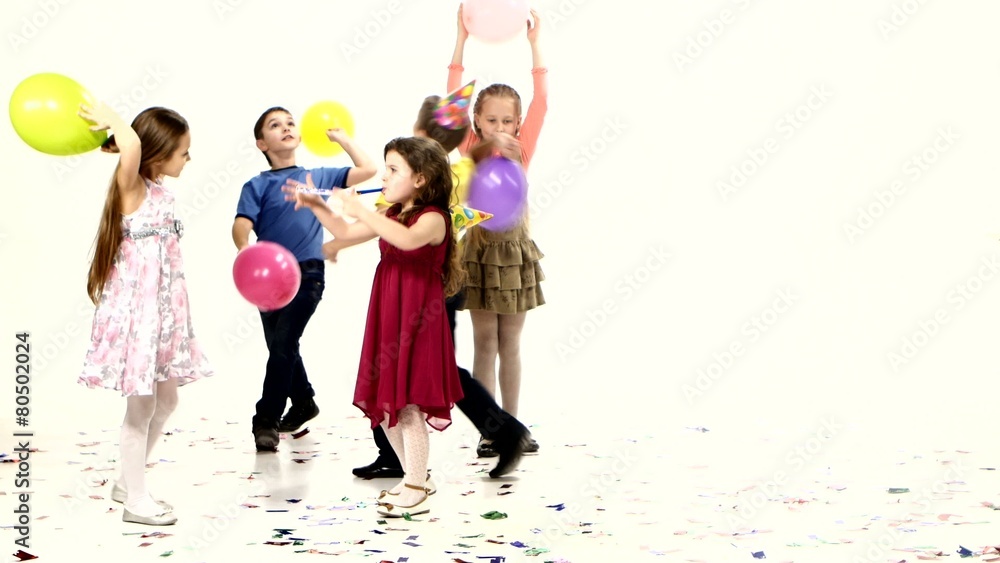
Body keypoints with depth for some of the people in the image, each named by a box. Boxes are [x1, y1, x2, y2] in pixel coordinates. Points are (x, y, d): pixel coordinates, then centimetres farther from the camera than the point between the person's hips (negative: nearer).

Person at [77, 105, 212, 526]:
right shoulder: (131, 187, -16)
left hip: (162, 312, 9)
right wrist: (112, 120, -18)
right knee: (141, 407, 0)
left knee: (165, 400, 16)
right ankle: (135, 500, 11)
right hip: (135, 311, -9)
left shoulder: (159, 189, 8)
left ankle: (129, 482, 30)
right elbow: (132, 147, -33)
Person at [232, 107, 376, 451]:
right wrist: (245, 249, -33)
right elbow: (242, 225, -12)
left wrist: (341, 138, 17)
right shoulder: (258, 185, 3)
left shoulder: (319, 177, 10)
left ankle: (266, 420, -3)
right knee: (280, 346, 12)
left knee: (283, 345, -10)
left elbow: (367, 169, 14)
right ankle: (303, 403, 35)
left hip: (307, 272, -1)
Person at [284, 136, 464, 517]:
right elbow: (346, 233, 21)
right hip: (387, 321, 9)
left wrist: (359, 209, -33)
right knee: (383, 405, 13)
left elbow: (408, 239, -36)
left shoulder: (433, 218, -13)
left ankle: (415, 494, 3)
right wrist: (317, 206, 7)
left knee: (407, 405, -6)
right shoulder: (393, 216, 14)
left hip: (415, 325, -9)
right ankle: (415, 478, 28)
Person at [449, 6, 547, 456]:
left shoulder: (521, 151, 2)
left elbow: (541, 102, -3)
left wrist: (534, 44, -3)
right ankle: (488, 432, 7)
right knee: (485, 345, 3)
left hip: (514, 251, 2)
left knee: (510, 346, 10)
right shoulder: (470, 150, -1)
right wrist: (462, 38, -7)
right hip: (480, 251, -1)